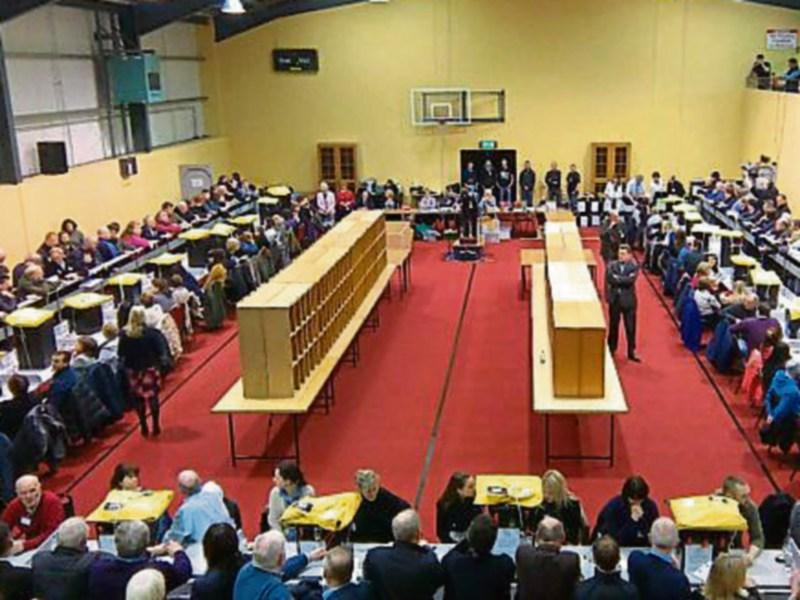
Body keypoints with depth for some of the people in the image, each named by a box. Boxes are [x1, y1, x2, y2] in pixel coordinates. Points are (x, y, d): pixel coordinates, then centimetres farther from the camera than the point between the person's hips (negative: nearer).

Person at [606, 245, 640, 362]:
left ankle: (631, 352, 10)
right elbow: (609, 279, -8)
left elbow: (631, 279, -21)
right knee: (613, 326, 13)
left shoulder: (634, 267, -5)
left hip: (628, 300, -2)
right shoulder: (612, 265, 2)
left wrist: (617, 278, -16)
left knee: (630, 328, 2)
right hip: (615, 299, 2)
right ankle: (611, 350, 26)